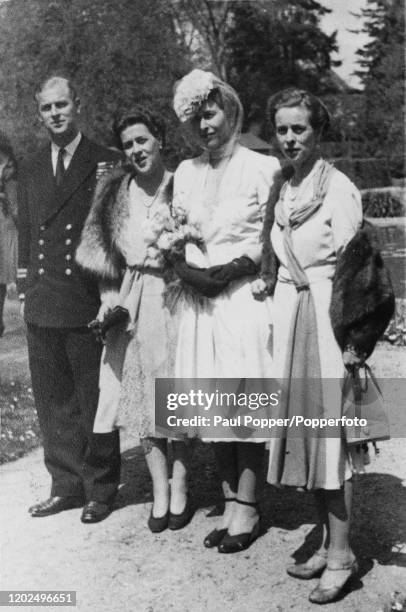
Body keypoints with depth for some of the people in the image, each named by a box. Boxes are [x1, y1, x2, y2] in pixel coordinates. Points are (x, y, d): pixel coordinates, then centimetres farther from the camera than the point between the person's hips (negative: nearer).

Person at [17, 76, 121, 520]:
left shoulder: (107, 164, -1)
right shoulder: (31, 171, 16)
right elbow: (25, 234, 18)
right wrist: (24, 284, 9)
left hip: (88, 303, -5)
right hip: (42, 303, 6)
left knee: (94, 400, 3)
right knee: (53, 402, 11)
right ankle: (66, 485, 22)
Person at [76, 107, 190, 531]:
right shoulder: (115, 193, 8)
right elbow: (104, 253, 11)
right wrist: (110, 297, 2)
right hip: (132, 302, 4)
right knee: (139, 396, 5)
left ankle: (179, 488, 16)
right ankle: (159, 492, 15)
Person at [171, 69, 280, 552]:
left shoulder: (262, 167, -1)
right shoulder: (186, 172, 15)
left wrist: (234, 267, -15)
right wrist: (189, 265, -3)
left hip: (245, 295, -5)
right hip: (200, 300, 5)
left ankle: (246, 508, 6)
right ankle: (230, 502, 16)